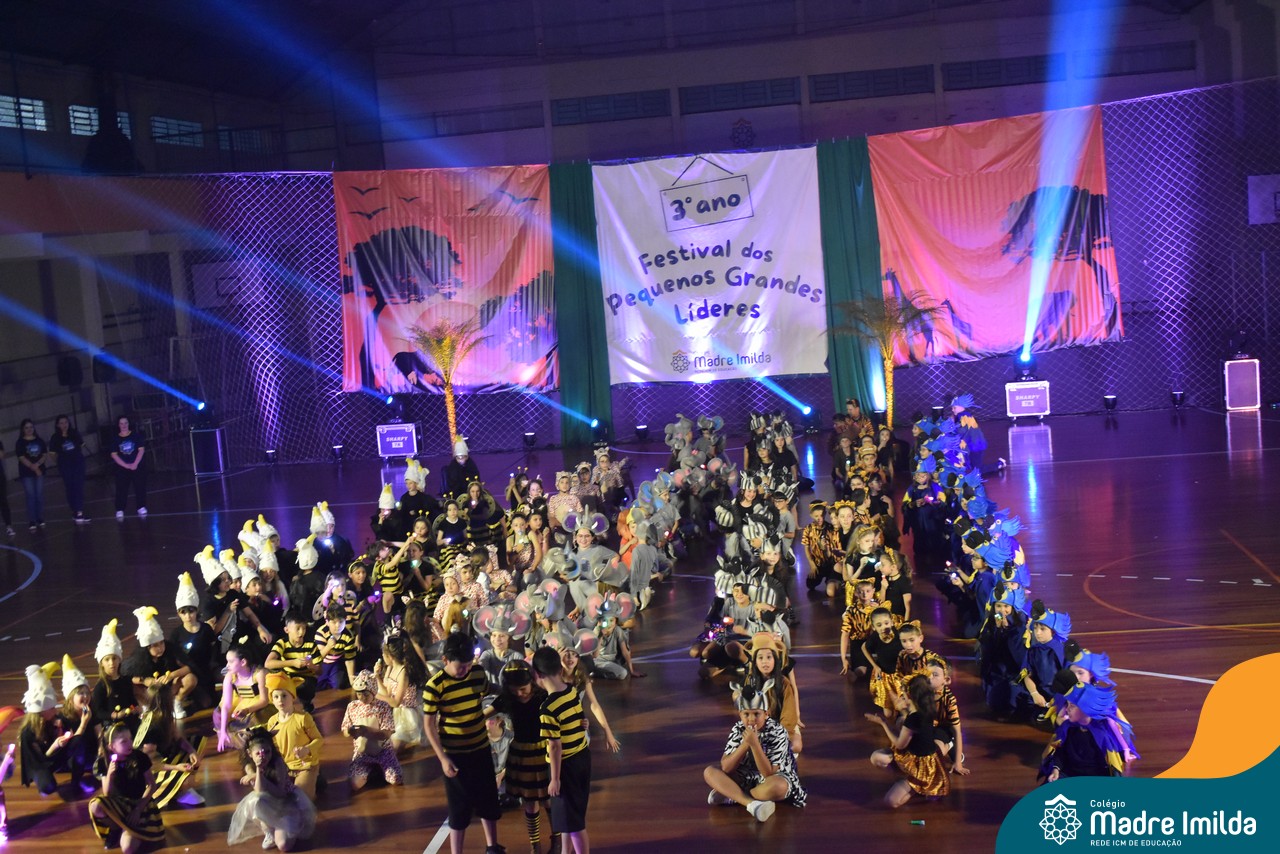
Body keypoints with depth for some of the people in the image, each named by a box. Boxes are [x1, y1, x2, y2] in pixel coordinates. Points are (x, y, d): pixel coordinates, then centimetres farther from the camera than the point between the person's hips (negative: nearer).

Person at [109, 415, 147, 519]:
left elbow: (141, 450, -4)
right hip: (122, 468, 0)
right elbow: (114, 455, -4)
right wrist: (126, 465, -12)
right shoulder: (115, 439, 1)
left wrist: (135, 464, -14)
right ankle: (120, 510, 2)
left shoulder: (136, 436, 0)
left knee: (140, 487, 1)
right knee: (121, 489, -1)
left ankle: (141, 507, 10)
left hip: (137, 466, 0)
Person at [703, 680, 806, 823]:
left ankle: (731, 795, -19)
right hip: (747, 778, 5)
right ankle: (752, 803, -31)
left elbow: (768, 774, -27)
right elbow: (725, 767, -17)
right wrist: (745, 743, -28)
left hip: (776, 777, -5)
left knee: (778, 786, -41)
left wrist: (754, 744, -37)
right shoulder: (738, 730, -10)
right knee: (710, 772, -16)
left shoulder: (777, 732, -22)